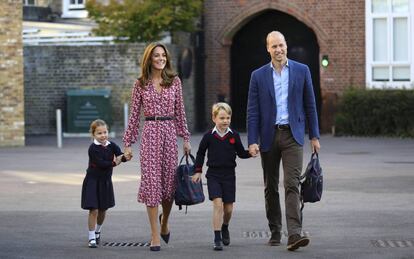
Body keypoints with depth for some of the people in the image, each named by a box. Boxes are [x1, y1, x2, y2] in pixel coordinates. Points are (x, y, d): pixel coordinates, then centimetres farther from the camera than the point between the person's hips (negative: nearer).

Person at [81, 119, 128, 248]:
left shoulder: (112, 146, -2)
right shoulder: (93, 148, -16)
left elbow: (121, 156, -14)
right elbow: (101, 164, -24)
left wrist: (126, 157, -36)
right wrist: (114, 162, -23)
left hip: (106, 181, 5)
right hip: (93, 181, -5)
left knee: (103, 210, 15)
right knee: (94, 210, -9)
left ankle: (98, 231, 40)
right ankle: (92, 238, 0)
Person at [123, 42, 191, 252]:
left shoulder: (174, 81, 7)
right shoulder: (141, 84, 3)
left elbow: (180, 111, 11)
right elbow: (134, 115, 6)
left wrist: (185, 138, 9)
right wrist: (128, 142, 3)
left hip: (169, 132, 2)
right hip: (150, 133, -2)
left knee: (170, 180, 5)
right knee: (151, 181, -6)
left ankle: (164, 222, 36)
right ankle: (155, 236, -2)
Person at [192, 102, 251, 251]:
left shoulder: (234, 136, 0)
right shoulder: (209, 136, -3)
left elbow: (241, 153, 9)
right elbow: (200, 153, 10)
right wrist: (198, 171, 9)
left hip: (229, 175, 2)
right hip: (213, 175, -2)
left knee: (228, 208, 8)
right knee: (218, 205, -14)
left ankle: (225, 228, 40)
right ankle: (217, 239, -11)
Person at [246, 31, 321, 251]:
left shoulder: (301, 71, 4)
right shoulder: (258, 76, 4)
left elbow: (310, 105, 7)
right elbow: (252, 111, 2)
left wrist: (314, 136, 5)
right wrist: (252, 141, -7)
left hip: (292, 135, -2)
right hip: (268, 136, 2)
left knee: (292, 185, -13)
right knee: (270, 188, 9)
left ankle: (294, 234, -21)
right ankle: (275, 232, 22)